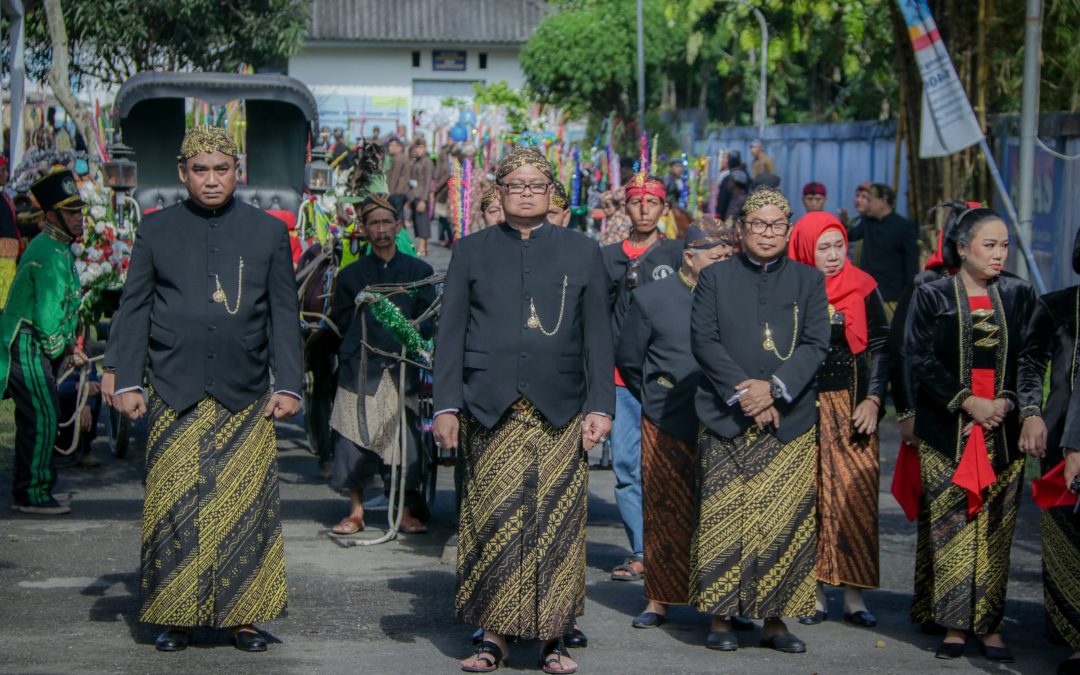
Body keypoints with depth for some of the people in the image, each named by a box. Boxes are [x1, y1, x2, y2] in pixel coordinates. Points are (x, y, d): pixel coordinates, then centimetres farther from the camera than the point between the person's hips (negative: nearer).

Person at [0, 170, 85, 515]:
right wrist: (58, 348, -8)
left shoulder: (60, 249, 15)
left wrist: (68, 345, 13)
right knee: (43, 418, -10)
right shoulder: (49, 254, -19)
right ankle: (34, 495, -5)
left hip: (37, 348, 11)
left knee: (33, 419, 14)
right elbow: (46, 316, -22)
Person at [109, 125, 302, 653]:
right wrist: (126, 381, 1)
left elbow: (284, 314, 9)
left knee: (245, 506, -2)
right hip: (174, 397, 0)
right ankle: (177, 617, 7)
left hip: (245, 398, 0)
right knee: (174, 506, -2)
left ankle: (241, 616, 7)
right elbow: (134, 310, 9)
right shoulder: (156, 230, 9)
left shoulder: (268, 231, 9)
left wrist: (287, 385, 2)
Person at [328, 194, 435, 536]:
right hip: (360, 369, 0)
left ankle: (406, 511, 6)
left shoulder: (418, 271, 11)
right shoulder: (351, 275, 12)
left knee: (404, 440, -5)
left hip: (401, 369, 0)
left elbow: (428, 321, 6)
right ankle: (356, 511, 9)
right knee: (355, 439, -2)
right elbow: (341, 322, 12)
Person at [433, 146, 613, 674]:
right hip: (491, 411, 0)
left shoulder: (581, 251, 11)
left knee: (557, 525, -3)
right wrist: (446, 405, 0)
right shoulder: (472, 251, 11)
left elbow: (598, 334, 9)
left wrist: (600, 406, 0)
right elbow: (450, 332, 8)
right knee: (492, 522, -3)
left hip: (560, 413, 0)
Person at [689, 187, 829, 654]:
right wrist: (741, 390, -12)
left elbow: (816, 344, 1)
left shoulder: (809, 281, 10)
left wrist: (774, 387, -13)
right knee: (722, 520, -3)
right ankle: (720, 617, 4)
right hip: (725, 418, -1)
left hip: (790, 421, 1)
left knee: (785, 522, -2)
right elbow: (703, 340, 0)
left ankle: (775, 620, 6)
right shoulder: (715, 278, 8)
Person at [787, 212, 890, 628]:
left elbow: (880, 347, 4)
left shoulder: (862, 288, 3)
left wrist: (873, 399, -6)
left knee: (856, 497, -6)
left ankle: (854, 597, -2)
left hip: (852, 407, 0)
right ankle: (815, 594, 5)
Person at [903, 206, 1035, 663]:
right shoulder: (931, 297, 2)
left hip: (1003, 431, 2)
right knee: (951, 527, -3)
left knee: (995, 530, 0)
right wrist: (967, 402, -13)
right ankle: (954, 624, 2)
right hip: (947, 431, -2)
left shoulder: (1019, 295, 9)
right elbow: (920, 357, -5)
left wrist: (1005, 402, -10)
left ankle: (989, 624, 5)